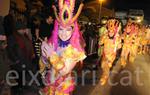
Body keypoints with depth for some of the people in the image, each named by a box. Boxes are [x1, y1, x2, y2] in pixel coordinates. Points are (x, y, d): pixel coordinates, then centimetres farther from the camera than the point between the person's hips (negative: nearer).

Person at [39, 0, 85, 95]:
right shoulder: (52, 44, -9)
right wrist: (44, 55, -17)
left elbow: (64, 71, -25)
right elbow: (44, 64, 1)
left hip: (63, 86, -3)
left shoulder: (75, 50, -19)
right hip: (50, 83, 3)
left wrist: (52, 55, -30)